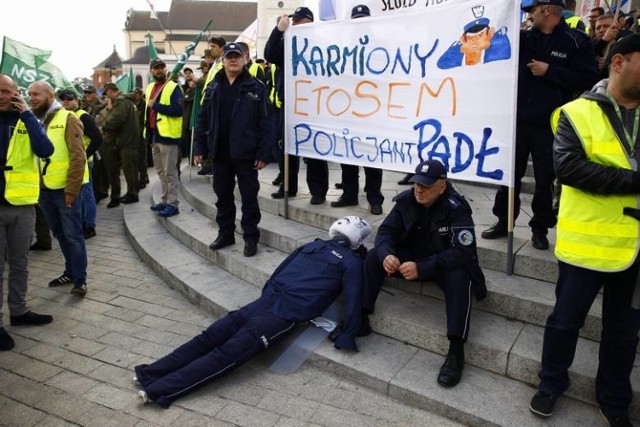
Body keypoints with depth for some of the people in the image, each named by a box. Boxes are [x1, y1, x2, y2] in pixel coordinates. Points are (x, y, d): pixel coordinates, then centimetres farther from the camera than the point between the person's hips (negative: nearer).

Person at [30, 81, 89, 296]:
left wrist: (71, 189, -17)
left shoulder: (67, 119, -9)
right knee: (60, 234, 15)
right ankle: (71, 271, 28)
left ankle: (80, 278, 9)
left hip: (65, 189, -6)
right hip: (43, 189, 6)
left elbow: (78, 157, -14)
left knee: (73, 235, 0)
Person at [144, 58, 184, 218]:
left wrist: (155, 105, -18)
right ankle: (165, 200, 26)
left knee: (170, 172, -5)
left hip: (167, 134, -8)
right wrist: (147, 130, 15)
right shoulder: (150, 87, 16)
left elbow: (178, 110, -21)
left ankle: (172, 204, 0)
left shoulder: (173, 87, -9)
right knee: (161, 171, 15)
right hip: (154, 134, 8)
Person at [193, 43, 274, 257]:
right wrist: (200, 148, 5)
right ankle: (225, 233, 28)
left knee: (249, 198, 4)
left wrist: (263, 153, -13)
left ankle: (251, 238, 14)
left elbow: (265, 123, -8)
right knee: (223, 196, 14)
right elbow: (203, 120, 10)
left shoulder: (256, 87, -4)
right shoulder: (213, 87, 9)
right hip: (220, 153, 4)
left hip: (245, 153, -4)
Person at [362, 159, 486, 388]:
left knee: (459, 277, -36)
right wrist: (387, 254, -33)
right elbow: (386, 231, -9)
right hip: (411, 257, 4)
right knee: (374, 256, -17)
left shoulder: (456, 208, -24)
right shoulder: (406, 200, -11)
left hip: (447, 264, -4)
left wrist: (422, 268, -41)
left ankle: (456, 351, -31)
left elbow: (463, 252, -32)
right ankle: (360, 319, -13)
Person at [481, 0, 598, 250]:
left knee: (545, 179, 5)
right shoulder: (525, 38, 8)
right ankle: (503, 222, 22)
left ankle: (540, 228, 19)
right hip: (518, 121, 4)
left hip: (550, 125, -4)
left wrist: (549, 71, -15)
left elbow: (588, 80, -11)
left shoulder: (576, 42, -4)